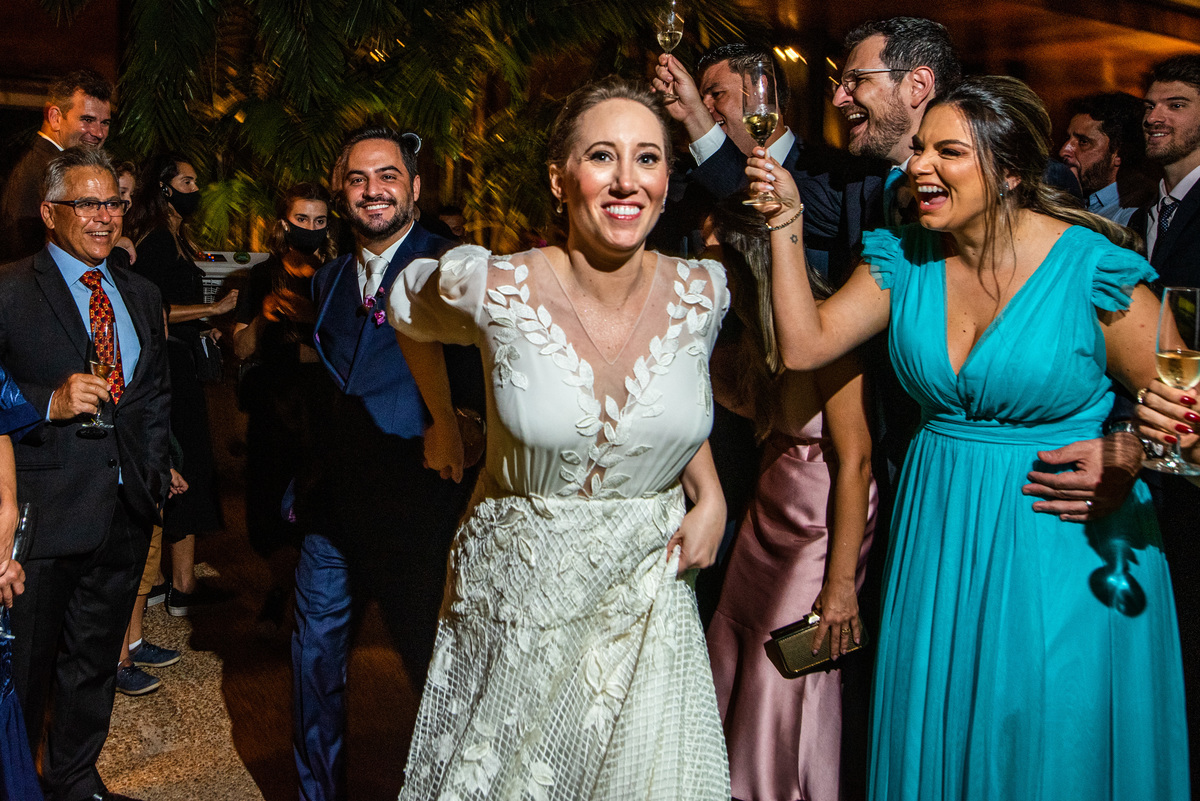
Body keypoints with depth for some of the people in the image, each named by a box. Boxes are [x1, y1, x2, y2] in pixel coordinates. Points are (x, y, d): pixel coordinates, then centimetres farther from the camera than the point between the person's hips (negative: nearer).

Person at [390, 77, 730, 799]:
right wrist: (442, 423, 14)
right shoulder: (497, 290, -17)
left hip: (648, 593, 2)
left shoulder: (702, 292, -9)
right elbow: (409, 309, 6)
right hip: (516, 595, -1)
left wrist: (711, 494, -1)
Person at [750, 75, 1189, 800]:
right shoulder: (905, 259, -1)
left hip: (1065, 538, -4)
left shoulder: (1093, 269, -14)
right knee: (934, 737, 16)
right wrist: (787, 224, -10)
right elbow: (805, 344, -6)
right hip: (939, 534, 4)